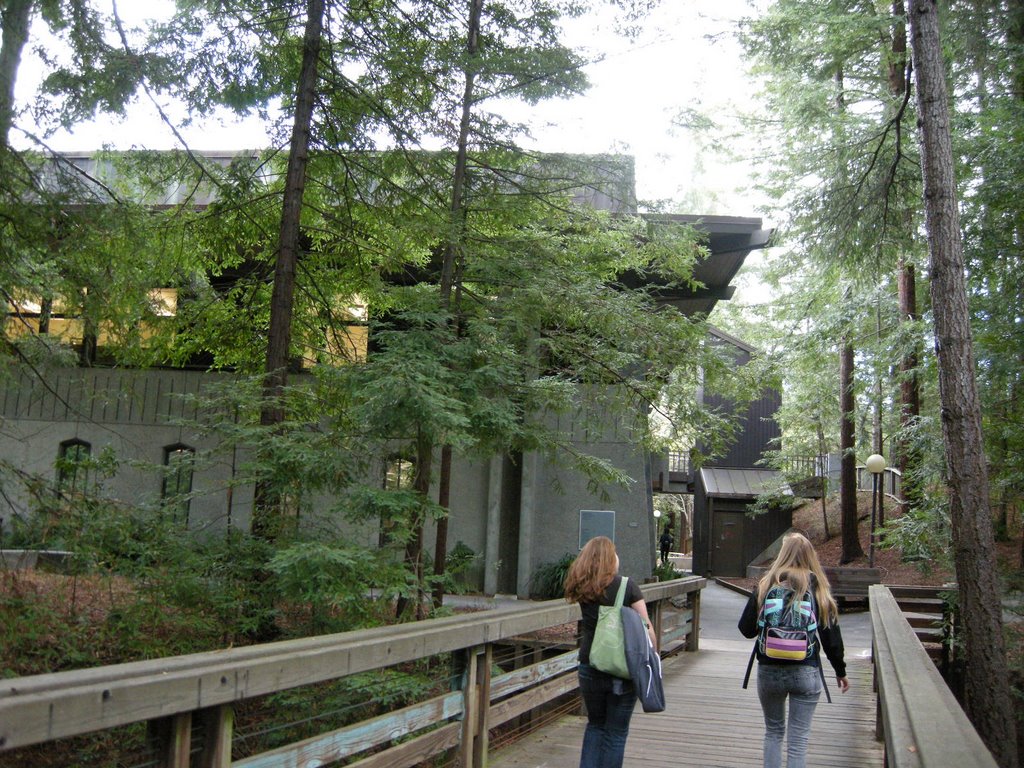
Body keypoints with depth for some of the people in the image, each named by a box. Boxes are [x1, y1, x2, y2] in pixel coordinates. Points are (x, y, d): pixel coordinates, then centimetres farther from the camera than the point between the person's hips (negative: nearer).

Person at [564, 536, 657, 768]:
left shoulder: (581, 588, -1)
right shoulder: (627, 586, -10)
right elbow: (645, 627, -10)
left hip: (589, 668, 3)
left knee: (595, 724, 22)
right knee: (616, 731, 10)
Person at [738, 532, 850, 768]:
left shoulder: (766, 585, -3)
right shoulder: (818, 587, -4)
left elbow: (746, 629, -3)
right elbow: (831, 634, -1)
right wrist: (840, 671, 12)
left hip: (769, 670, 1)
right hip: (806, 671, -1)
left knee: (773, 732, 19)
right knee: (798, 739, 6)